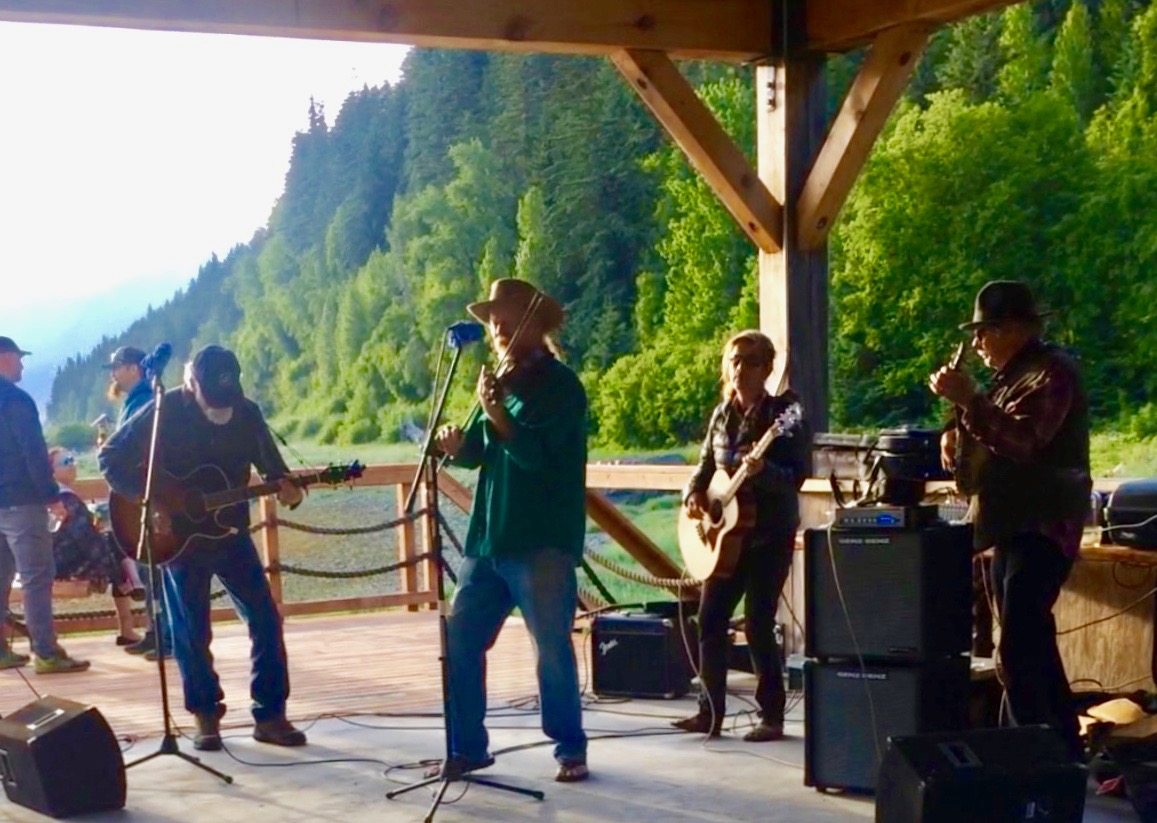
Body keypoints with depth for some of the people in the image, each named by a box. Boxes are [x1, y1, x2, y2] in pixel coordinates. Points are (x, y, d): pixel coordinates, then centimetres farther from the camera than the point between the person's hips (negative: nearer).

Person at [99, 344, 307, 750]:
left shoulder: (247, 413, -3)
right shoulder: (165, 411, -12)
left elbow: (272, 465, 5)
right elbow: (110, 457, -11)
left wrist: (285, 488, -18)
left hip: (230, 533, 3)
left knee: (265, 619, -2)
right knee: (191, 632, 3)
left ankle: (270, 714, 7)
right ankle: (206, 715, 19)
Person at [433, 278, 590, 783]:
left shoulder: (560, 385, -6)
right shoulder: (503, 380, 16)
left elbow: (537, 454, -17)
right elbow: (477, 452, 14)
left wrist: (494, 413, -25)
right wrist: (456, 446, -7)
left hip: (542, 543, -7)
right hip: (487, 540, 8)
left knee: (552, 649, -4)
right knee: (459, 641, 6)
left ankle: (571, 749, 10)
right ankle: (468, 746, 16)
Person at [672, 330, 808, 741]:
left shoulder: (784, 414, -10)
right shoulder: (722, 414, 9)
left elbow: (796, 477, -16)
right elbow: (706, 464, 17)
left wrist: (762, 470, -34)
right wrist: (694, 494, -2)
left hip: (770, 534, -7)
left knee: (757, 625, -7)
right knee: (710, 619, 6)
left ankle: (772, 716, 6)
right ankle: (711, 711, 16)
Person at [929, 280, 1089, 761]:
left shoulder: (1050, 372, -11)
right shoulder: (1011, 375, 19)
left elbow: (1022, 440, -24)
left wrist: (968, 400, -24)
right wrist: (960, 434, 9)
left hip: (1042, 528, -10)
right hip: (1012, 526, 10)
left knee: (1018, 653, -18)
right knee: (1032, 648, 14)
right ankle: (1066, 748, 23)